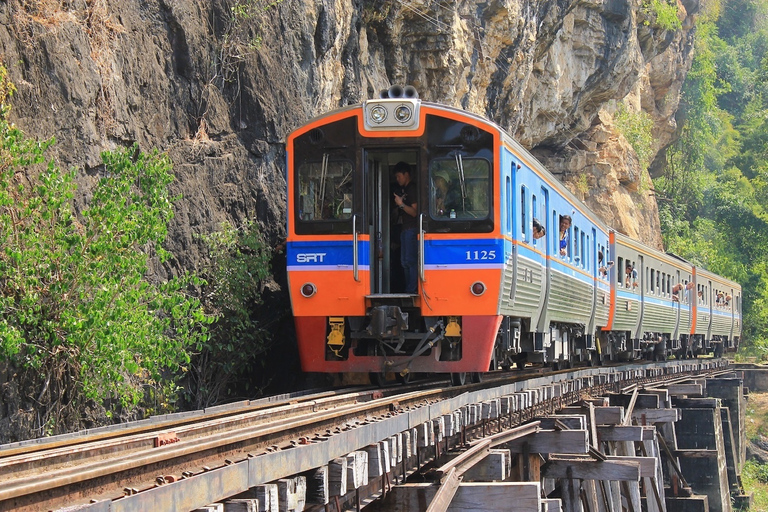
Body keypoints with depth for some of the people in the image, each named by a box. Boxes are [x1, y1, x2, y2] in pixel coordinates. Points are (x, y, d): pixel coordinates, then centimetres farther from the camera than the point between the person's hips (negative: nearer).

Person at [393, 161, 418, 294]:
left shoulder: (412, 189, -10)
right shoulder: (402, 189, 20)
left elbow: (414, 212, -17)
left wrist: (401, 204, -25)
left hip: (412, 228, -10)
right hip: (405, 228, 10)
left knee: (410, 260, -13)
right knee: (404, 261, 11)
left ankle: (412, 290, -14)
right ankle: (408, 289, 13)